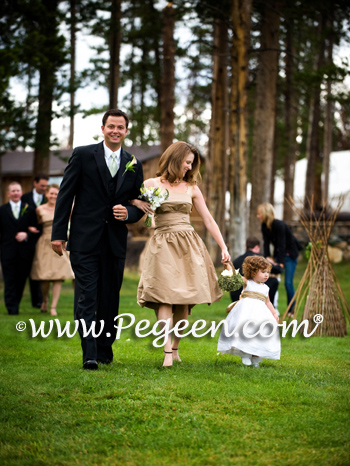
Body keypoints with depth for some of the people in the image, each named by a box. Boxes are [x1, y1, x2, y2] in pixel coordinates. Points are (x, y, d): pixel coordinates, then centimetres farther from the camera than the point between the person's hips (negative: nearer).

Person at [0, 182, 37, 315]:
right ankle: (12, 308, 0)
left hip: (24, 252, 1)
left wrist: (26, 234, -12)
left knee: (21, 280, 4)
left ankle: (15, 303, 19)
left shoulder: (29, 210, 11)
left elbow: (34, 229, 8)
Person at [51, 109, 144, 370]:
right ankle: (89, 355, -9)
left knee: (110, 299, 8)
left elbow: (140, 205, 16)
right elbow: (65, 195, 0)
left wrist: (128, 213, -8)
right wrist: (59, 233, -6)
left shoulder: (134, 165, 11)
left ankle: (105, 351, 20)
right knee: (87, 297, -8)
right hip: (85, 240, -3)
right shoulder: (83, 155, 2)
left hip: (116, 241, 3)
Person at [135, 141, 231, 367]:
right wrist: (138, 203, -17)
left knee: (184, 300, -1)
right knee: (165, 298, -14)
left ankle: (175, 347, 12)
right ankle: (167, 352, -21)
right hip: (163, 245, -3)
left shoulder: (191, 188, 13)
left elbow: (208, 219, 13)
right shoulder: (152, 184, 4)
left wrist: (223, 247, 7)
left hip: (188, 246, 3)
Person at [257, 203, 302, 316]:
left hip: (290, 254, -7)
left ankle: (291, 311, -3)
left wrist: (281, 263, -29)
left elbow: (282, 244, -27)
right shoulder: (264, 226, -3)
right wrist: (267, 257, -19)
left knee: (288, 282, -12)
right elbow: (266, 243, -6)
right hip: (278, 253, 7)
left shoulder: (279, 225, -26)